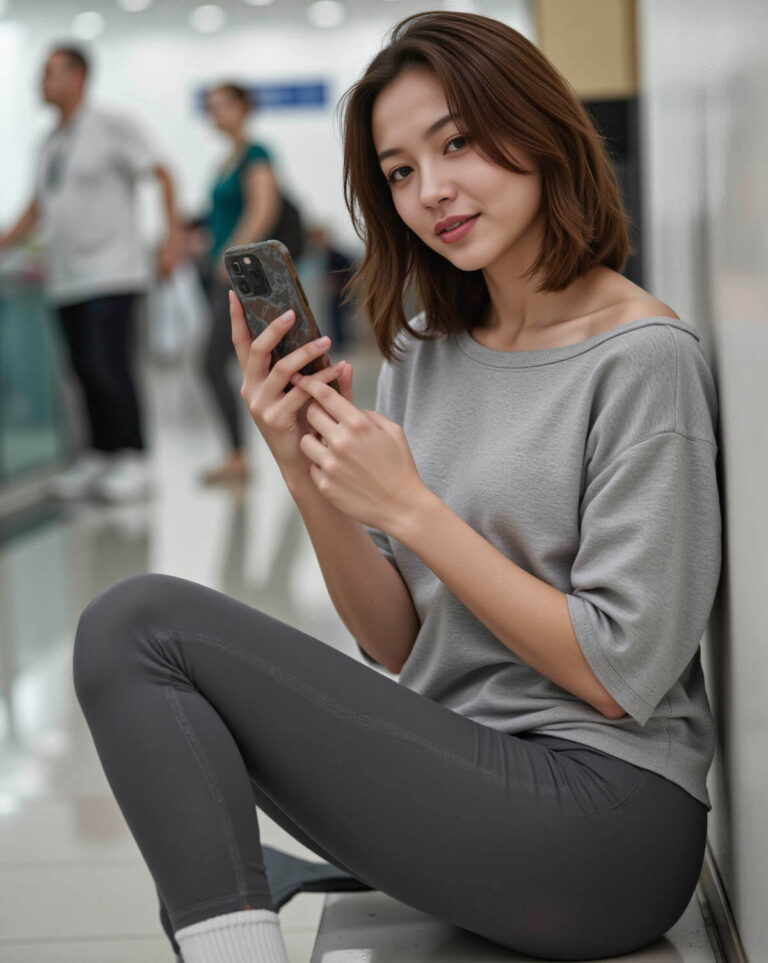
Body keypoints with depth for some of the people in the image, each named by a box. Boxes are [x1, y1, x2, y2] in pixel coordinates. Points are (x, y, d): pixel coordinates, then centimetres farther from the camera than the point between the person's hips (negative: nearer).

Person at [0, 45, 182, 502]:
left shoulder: (111, 126, -5)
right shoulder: (51, 143, 16)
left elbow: (163, 176, -4)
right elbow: (38, 208, 24)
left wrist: (173, 239, -11)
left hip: (111, 273, -7)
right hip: (67, 277, 7)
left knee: (109, 367, -14)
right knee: (86, 371, 7)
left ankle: (134, 460, -8)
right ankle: (99, 457, 15)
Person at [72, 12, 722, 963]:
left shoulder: (642, 359, -11)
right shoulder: (422, 354, 10)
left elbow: (622, 677, -14)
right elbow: (400, 646, 8)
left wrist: (410, 508, -16)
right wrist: (308, 477, -9)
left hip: (602, 813, -7)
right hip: (459, 766, 7)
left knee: (143, 625, -15)